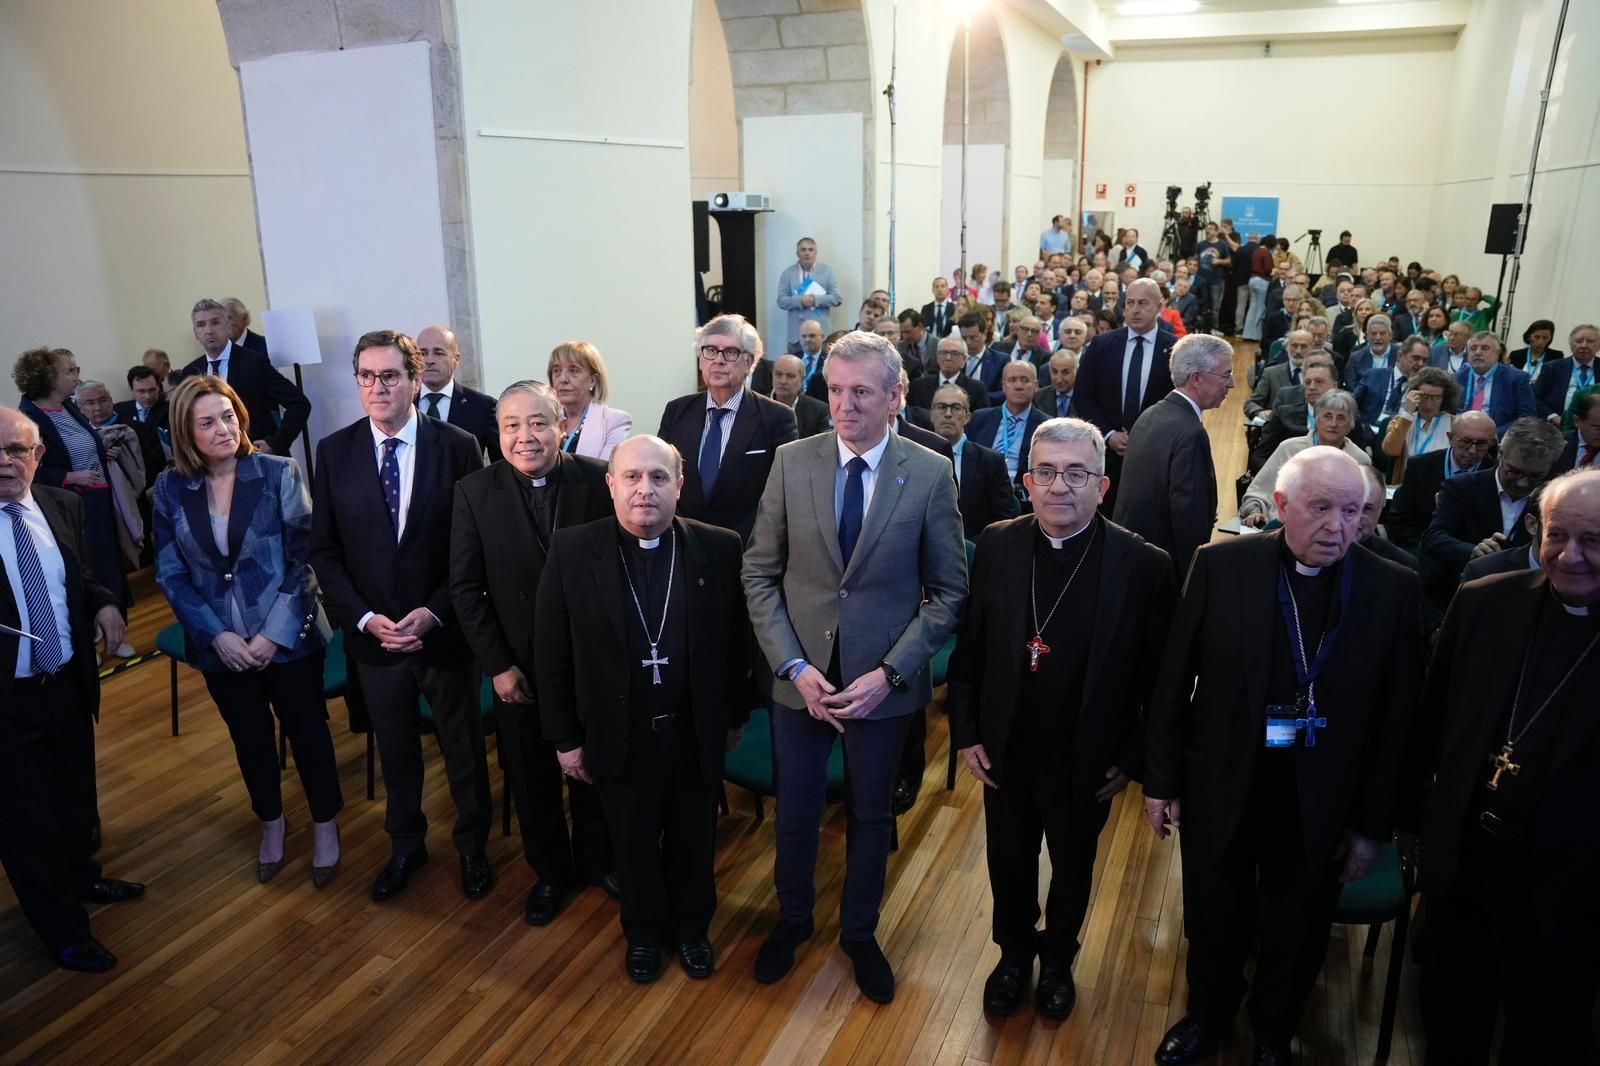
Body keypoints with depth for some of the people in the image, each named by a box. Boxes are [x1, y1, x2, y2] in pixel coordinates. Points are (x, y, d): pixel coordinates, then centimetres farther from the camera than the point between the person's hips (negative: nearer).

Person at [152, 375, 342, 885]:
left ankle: (325, 824, 33)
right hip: (220, 644, 2)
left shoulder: (279, 473, -11)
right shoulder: (169, 489, -4)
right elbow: (171, 575, -1)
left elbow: (305, 558, -11)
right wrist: (217, 635, -12)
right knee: (250, 739, 19)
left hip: (287, 636, -2)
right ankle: (271, 822, 42)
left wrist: (274, 633, -16)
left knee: (307, 731, 12)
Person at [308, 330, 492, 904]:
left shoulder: (457, 446, -10)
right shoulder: (334, 451, -3)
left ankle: (472, 846, 38)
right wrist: (365, 617, -10)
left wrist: (433, 613, -16)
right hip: (373, 633, 2)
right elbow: (324, 550, 1)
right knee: (395, 750, 20)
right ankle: (405, 846, 43)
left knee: (463, 747, 15)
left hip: (444, 629, -2)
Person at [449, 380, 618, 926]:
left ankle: (597, 859, 42)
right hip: (518, 662, 1)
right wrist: (497, 665, -9)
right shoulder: (474, 491, -8)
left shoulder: (597, 479, -11)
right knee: (531, 775, 16)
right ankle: (551, 871, 39)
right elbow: (466, 587, -5)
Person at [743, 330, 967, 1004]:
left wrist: (889, 673, -14)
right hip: (800, 674, 1)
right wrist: (793, 666, -12)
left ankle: (859, 933, 43)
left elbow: (948, 590, -6)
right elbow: (760, 574, -2)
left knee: (871, 813, 18)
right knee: (795, 810, 17)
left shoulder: (931, 475, -10)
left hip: (883, 681, -1)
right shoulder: (792, 462, -6)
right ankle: (792, 919, 45)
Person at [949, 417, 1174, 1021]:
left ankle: (1058, 958, 50)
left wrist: (1132, 760, -7)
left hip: (1086, 761, -1)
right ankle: (1014, 952, 49)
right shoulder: (997, 546, -10)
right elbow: (968, 648, -3)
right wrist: (965, 734, -3)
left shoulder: (1143, 565, -18)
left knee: (1072, 866, 22)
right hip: (1004, 750, 2)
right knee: (1009, 860, 21)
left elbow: (1156, 677, -10)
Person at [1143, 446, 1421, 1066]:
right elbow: (1174, 679, -6)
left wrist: (1373, 825, -1)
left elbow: (1396, 716, -4)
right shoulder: (1221, 565, -12)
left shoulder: (1392, 589, -10)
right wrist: (1161, 780, -3)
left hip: (1317, 805, 0)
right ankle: (1208, 1013, 51)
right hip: (1219, 788, 0)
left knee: (1296, 935, 21)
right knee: (1214, 921, 21)